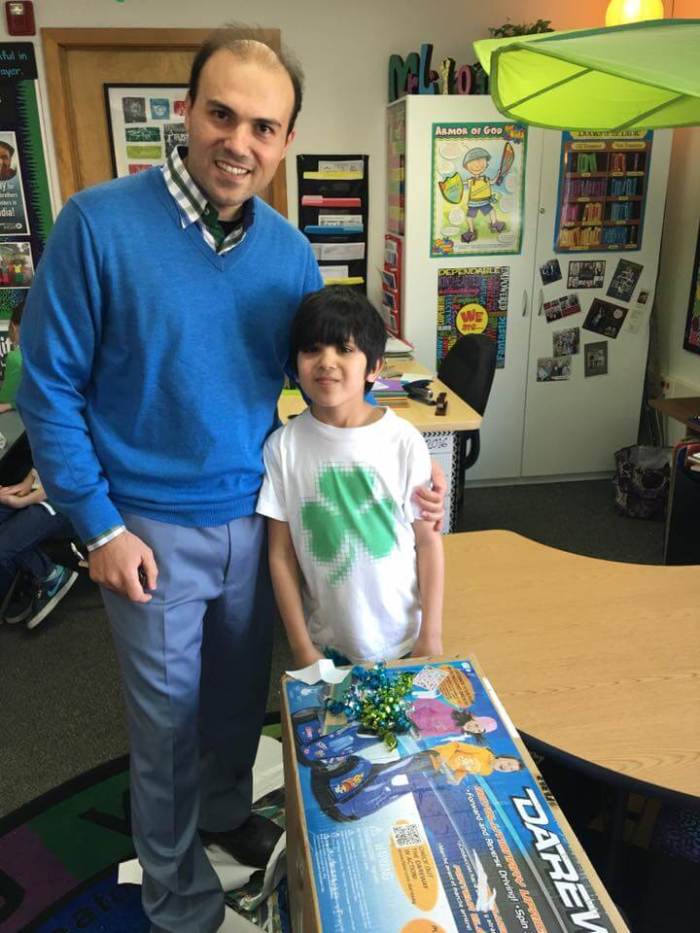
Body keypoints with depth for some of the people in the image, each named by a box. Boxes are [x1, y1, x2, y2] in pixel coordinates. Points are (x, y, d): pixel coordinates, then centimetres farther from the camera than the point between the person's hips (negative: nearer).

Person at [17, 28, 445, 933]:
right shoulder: (98, 223, -15)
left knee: (243, 689, 23)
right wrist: (100, 525, -12)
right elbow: (49, 387, -11)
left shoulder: (290, 249, -2)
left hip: (259, 518, 4)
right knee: (168, 714, 14)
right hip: (152, 528, -3)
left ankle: (227, 809, 54)